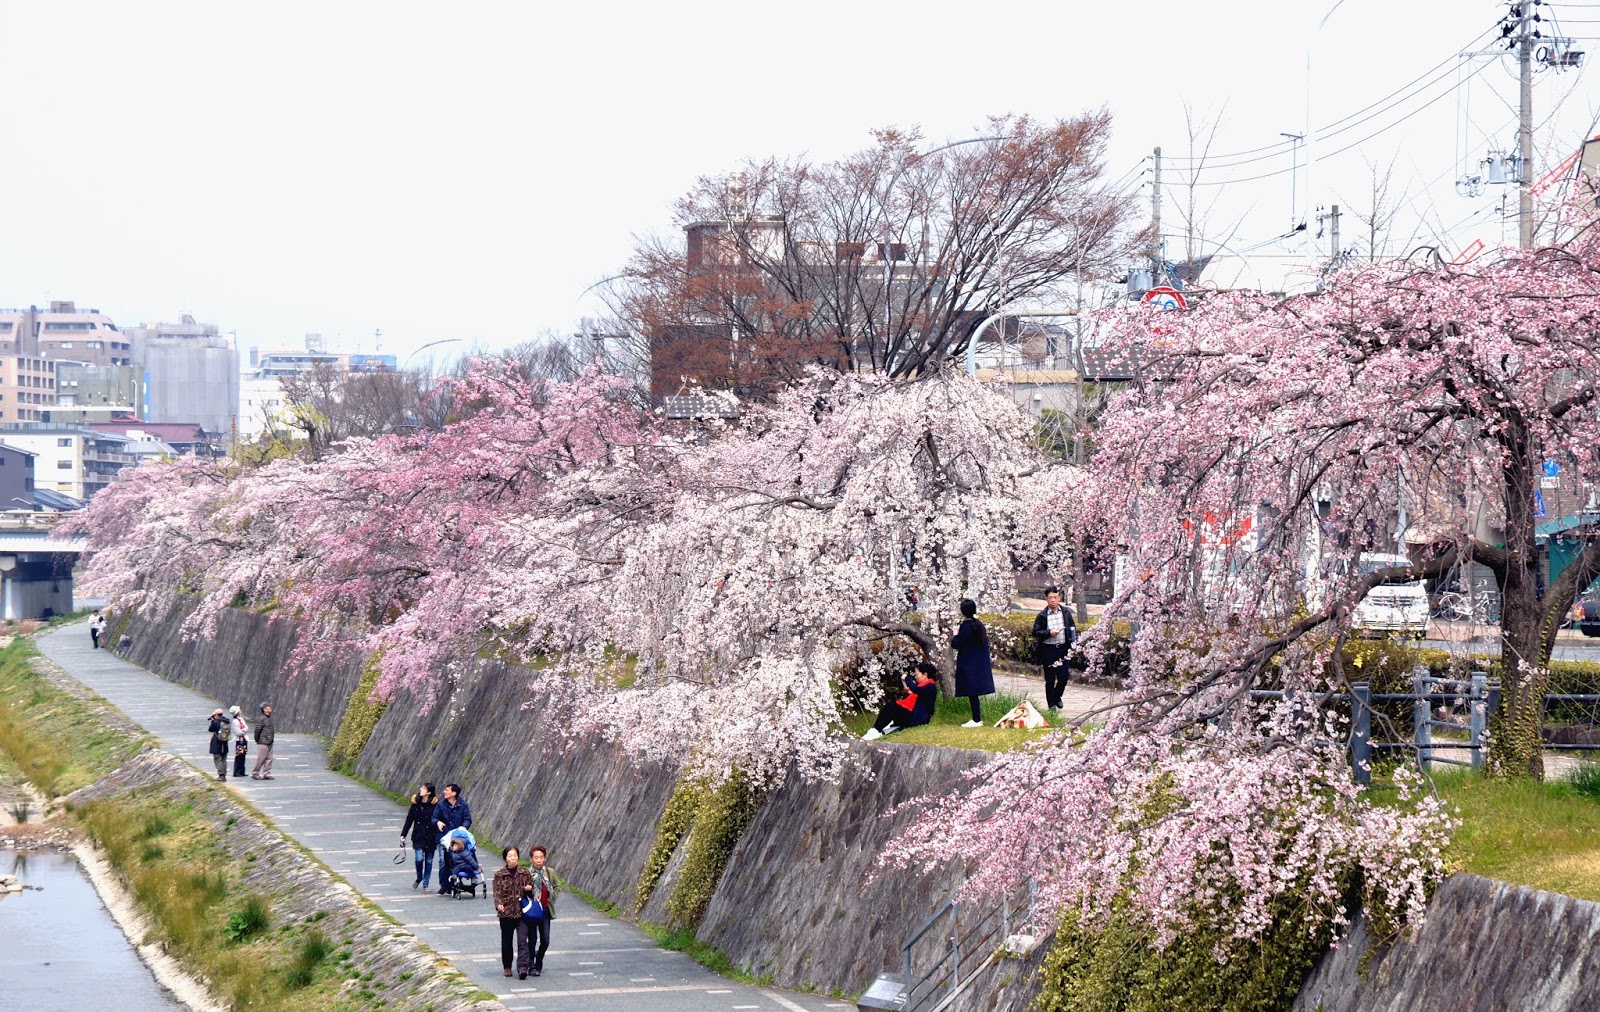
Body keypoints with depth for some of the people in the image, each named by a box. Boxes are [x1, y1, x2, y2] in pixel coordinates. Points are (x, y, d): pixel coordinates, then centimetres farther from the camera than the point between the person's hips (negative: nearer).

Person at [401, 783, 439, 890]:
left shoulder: (435, 804, -7)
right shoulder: (416, 803, 2)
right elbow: (409, 820, 7)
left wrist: (439, 837, -9)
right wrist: (403, 835, 6)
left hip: (430, 837, -1)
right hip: (418, 837, 1)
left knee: (429, 861, 6)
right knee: (419, 858, -11)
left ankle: (425, 884, 19)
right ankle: (419, 878, 15)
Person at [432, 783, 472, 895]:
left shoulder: (462, 804, -1)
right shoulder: (441, 804, 0)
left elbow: (468, 819, 0)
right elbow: (434, 818, 4)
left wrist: (464, 826, -20)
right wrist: (437, 822, -19)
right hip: (444, 836, 0)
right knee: (443, 861, -5)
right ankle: (443, 885, 5)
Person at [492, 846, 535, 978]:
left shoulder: (525, 873, 6)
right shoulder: (499, 875, 1)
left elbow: (532, 891, 14)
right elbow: (497, 892, -5)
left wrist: (528, 889, -9)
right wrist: (499, 904, -24)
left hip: (522, 912, 0)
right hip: (506, 913, 0)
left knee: (522, 941, -12)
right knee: (506, 942, 10)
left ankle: (522, 967, -18)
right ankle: (507, 967, 26)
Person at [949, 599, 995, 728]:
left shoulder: (965, 626, -16)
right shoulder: (979, 625, 7)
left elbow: (956, 644, -16)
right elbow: (985, 641, 16)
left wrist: (955, 634, 1)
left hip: (968, 665, -8)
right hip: (980, 663, 8)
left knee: (972, 693, -4)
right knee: (975, 692, 14)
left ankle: (977, 720, -4)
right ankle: (977, 718, 17)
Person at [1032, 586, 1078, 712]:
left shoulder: (1066, 613, 4)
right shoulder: (1042, 616, -4)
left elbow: (1072, 629, 11)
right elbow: (1035, 632, -4)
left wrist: (1073, 644, -1)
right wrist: (1049, 633, -18)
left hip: (1062, 649, 2)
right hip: (1048, 650, -2)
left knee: (1063, 677, 0)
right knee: (1050, 679, 3)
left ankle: (1057, 696, 27)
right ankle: (1051, 703, 16)